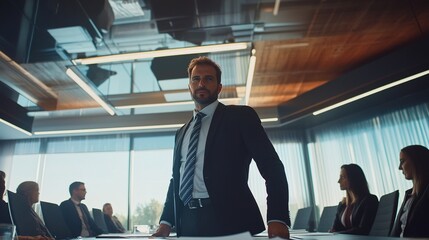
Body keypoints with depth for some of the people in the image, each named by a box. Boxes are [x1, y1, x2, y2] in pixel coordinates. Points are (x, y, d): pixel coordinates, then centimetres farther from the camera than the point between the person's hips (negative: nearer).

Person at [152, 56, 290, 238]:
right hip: (187, 222, 5)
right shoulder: (182, 133, 17)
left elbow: (272, 167, -8)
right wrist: (166, 222, 8)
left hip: (230, 221, -5)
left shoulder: (241, 116, -1)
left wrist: (278, 219, -19)